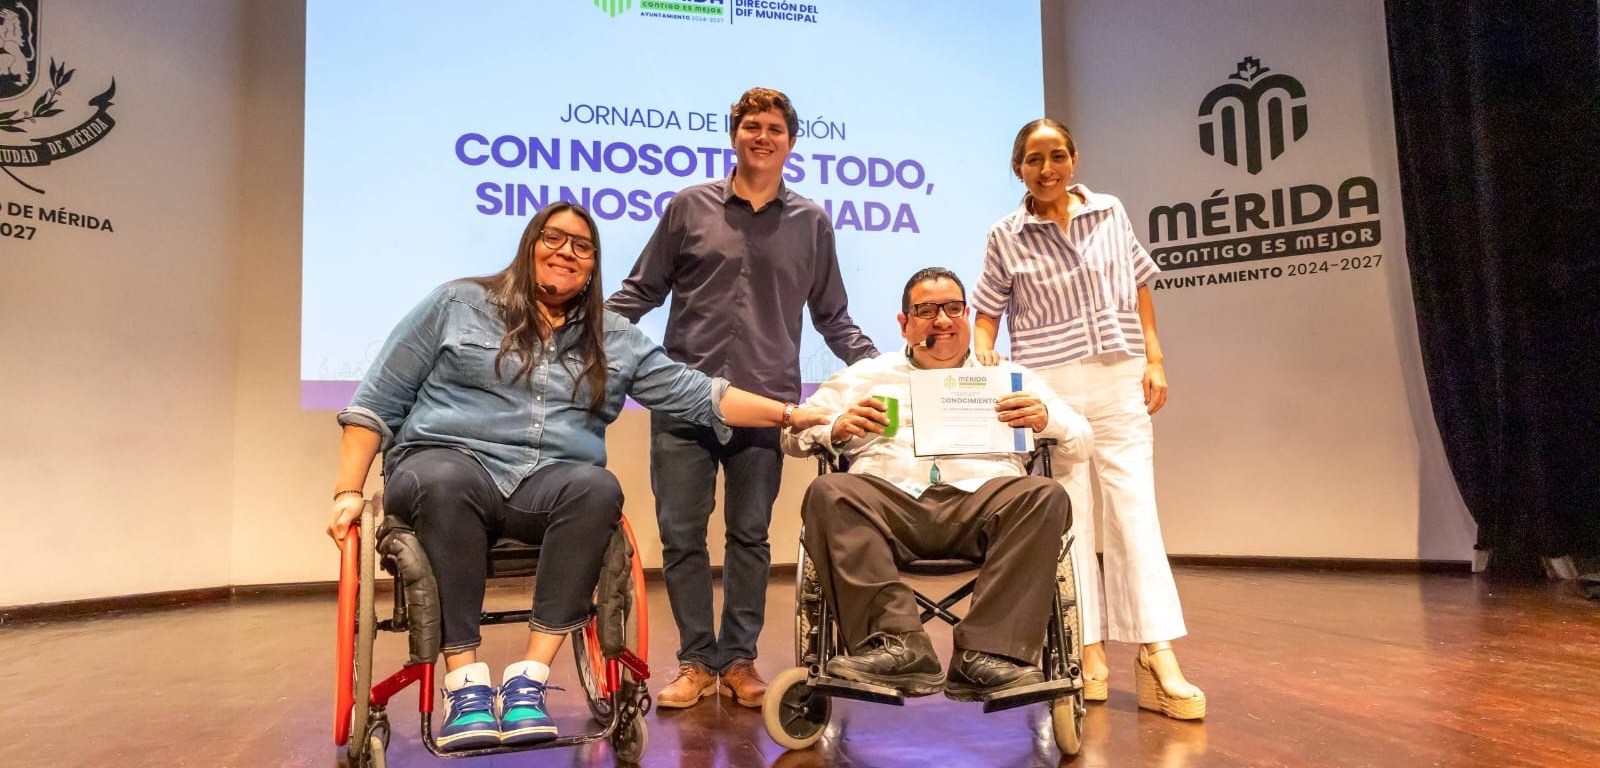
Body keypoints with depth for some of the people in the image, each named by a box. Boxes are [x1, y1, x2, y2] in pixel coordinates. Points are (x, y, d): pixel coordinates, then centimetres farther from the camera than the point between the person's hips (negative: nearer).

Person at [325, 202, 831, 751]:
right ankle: (465, 681, -29)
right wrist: (349, 491, 0)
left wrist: (789, 414, 1)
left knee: (599, 488, -31)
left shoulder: (616, 341, 16)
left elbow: (695, 393, 10)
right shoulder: (458, 304, 10)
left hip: (550, 483, 2)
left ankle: (529, 677, -29)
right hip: (447, 462, -2)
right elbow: (378, 399, 9)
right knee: (447, 483, -37)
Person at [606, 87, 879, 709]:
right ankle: (697, 661, 17)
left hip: (765, 405, 0)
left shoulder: (811, 222, 9)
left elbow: (832, 317, 13)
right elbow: (641, 291, 10)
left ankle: (738, 660, 20)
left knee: (750, 537, 7)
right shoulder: (690, 206, 7)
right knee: (681, 536, 3)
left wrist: (875, 367, 1)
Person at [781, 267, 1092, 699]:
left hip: (983, 500, 1)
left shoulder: (1011, 377, 26)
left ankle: (985, 655, -31)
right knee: (828, 494, -29)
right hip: (890, 502, 0)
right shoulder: (865, 376, 25)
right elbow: (792, 435, 17)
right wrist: (836, 429, -6)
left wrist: (1047, 419, -3)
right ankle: (898, 645, -34)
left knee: (1045, 496, -28)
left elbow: (1081, 443, 20)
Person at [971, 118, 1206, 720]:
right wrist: (983, 351, -14)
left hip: (1120, 382, 2)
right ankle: (1089, 652, 10)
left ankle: (1158, 659, -3)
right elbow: (988, 311, 6)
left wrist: (1154, 359, 6)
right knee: (1069, 520, 2)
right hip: (1047, 390, -1)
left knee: (1136, 513, -4)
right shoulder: (1006, 237, 1)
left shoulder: (1110, 212, 7)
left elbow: (1139, 288, 12)